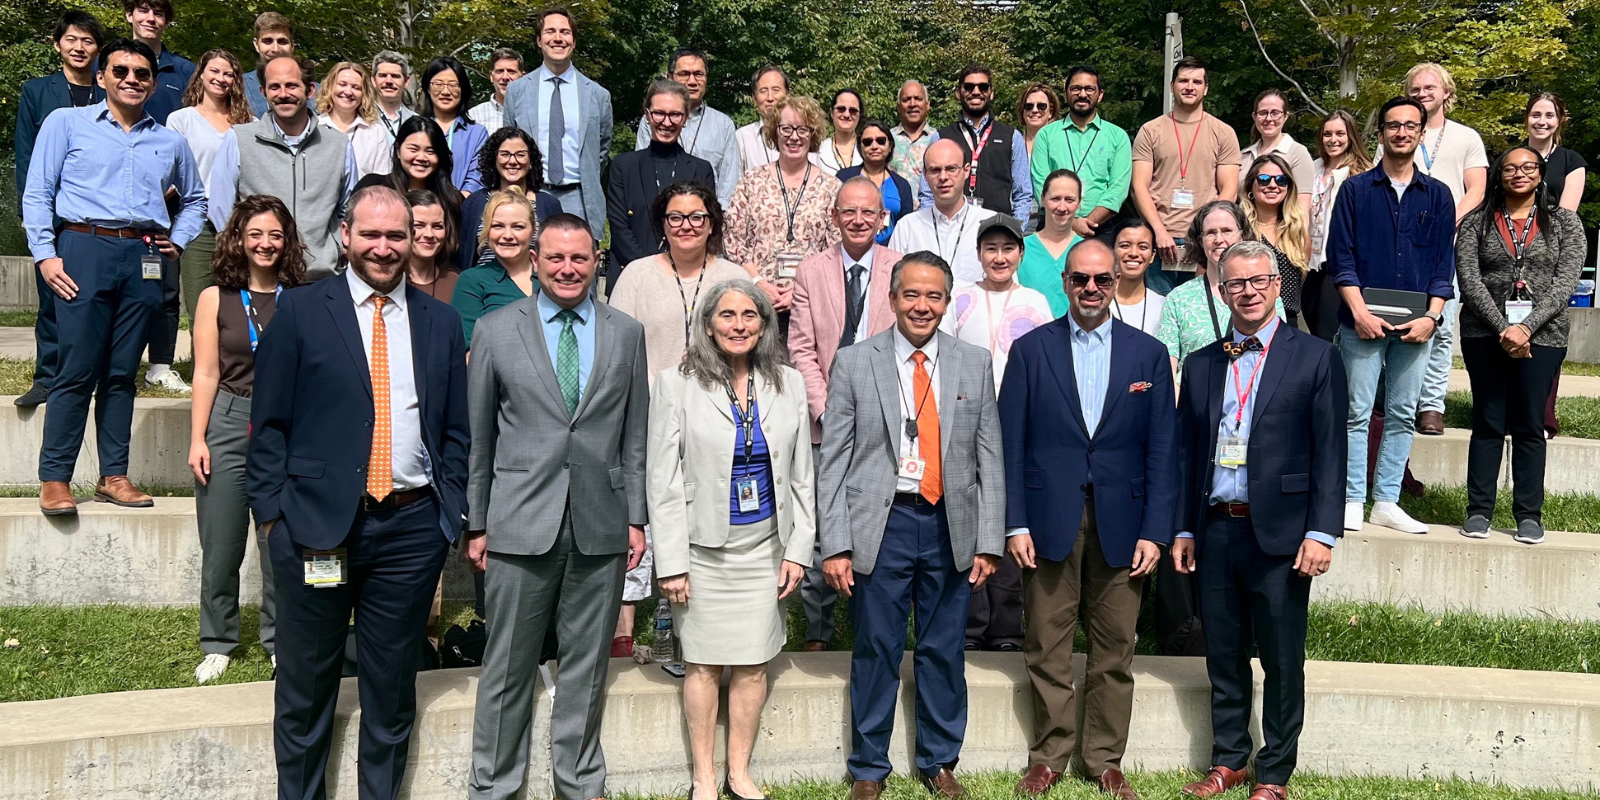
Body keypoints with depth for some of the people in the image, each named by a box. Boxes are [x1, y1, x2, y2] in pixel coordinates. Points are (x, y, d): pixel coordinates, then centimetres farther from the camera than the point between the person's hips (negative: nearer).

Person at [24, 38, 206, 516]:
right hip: (85, 248, -3)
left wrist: (178, 241, 14)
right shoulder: (67, 123, 8)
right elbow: (37, 194, 4)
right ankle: (54, 479, -1)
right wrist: (45, 255, -6)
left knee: (122, 372, 5)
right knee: (76, 370, -7)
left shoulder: (170, 143, 18)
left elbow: (195, 199, 31)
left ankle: (114, 476, 10)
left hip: (144, 259, 3)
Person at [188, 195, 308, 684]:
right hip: (228, 424, 0)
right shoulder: (215, 299, 4)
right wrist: (197, 439, -2)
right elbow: (207, 374, 3)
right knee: (221, 548, 5)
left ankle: (280, 641, 18)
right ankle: (218, 644, 22)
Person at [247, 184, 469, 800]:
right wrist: (272, 512, -6)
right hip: (316, 524, -2)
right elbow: (269, 422, 0)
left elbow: (455, 432, 11)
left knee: (393, 687, 11)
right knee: (305, 686, 11)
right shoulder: (299, 311, 1)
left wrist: (450, 518, 3)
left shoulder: (440, 322, 9)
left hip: (412, 526, 2)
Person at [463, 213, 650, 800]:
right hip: (520, 524, -1)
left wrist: (636, 518, 5)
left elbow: (635, 436, 9)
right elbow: (478, 437, 4)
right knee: (508, 664, 5)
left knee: (587, 663, 11)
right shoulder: (497, 331, 3)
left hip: (601, 525, 2)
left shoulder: (627, 333, 7)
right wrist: (476, 524, 3)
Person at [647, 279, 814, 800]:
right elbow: (663, 480, -6)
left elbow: (801, 476, 8)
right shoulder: (676, 384, -5)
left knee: (753, 665, 7)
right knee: (703, 663, 5)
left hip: (764, 544, 3)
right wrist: (671, 562, -10)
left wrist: (798, 550, 3)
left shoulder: (788, 384, 4)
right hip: (703, 546, -2)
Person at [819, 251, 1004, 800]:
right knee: (876, 652, 6)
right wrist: (835, 545, -7)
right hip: (881, 524, -2)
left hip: (951, 527, 2)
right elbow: (833, 461, -1)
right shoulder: (854, 363, 0)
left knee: (944, 652, 11)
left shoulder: (975, 364, 6)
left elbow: (990, 460, 6)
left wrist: (989, 542, 0)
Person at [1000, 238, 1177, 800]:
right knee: (1047, 649, 6)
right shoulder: (1030, 349, 4)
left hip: (1120, 524, 1)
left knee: (1115, 653, 7)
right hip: (1049, 521, -1)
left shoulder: (1149, 354, 6)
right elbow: (1010, 443, 1)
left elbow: (1162, 450, 4)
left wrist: (1154, 531, -3)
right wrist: (1015, 524, -5)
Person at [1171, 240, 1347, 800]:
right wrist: (1183, 529, 9)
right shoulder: (1200, 365, 12)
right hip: (1215, 531, 4)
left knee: (1282, 663, 5)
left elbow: (1330, 453, -4)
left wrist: (1322, 532, -11)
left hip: (1279, 533, -4)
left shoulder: (1315, 358, 0)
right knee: (1224, 658, 13)